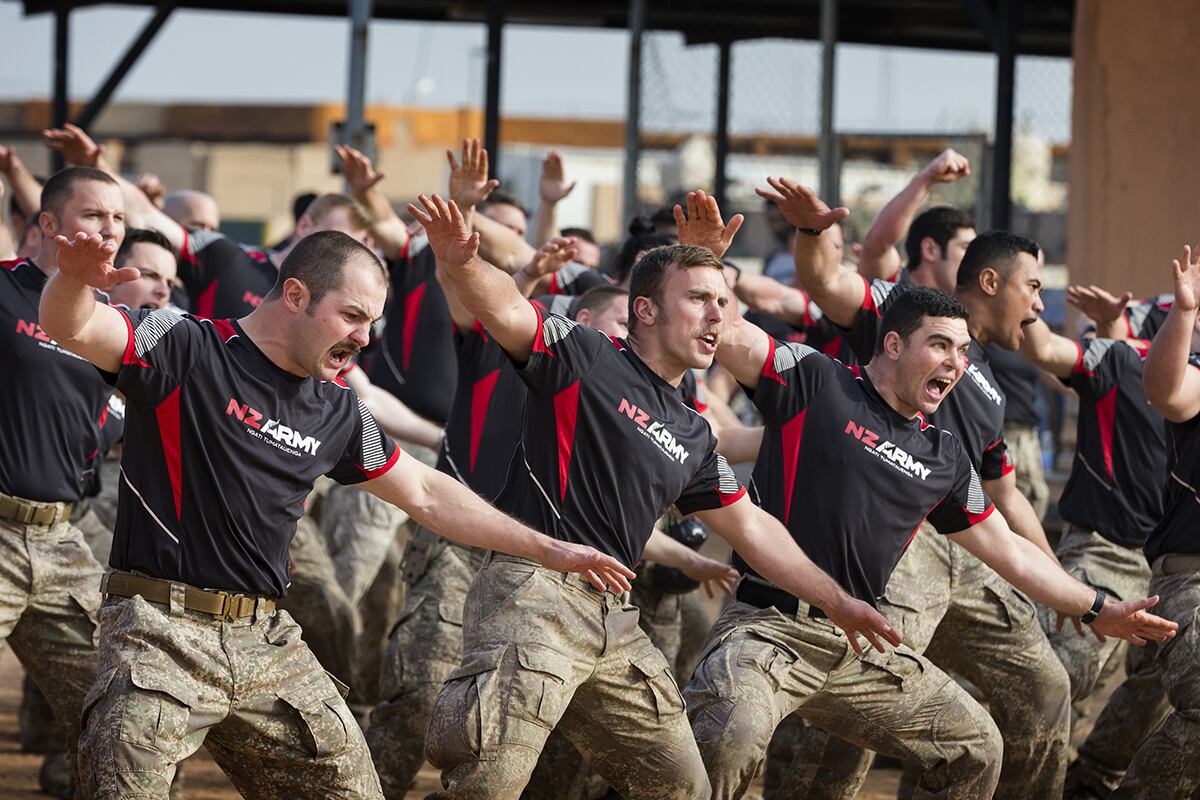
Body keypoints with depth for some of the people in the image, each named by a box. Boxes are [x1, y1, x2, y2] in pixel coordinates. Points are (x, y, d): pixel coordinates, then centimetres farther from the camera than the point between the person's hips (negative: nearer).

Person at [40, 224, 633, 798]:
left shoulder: (337, 411, 14)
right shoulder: (188, 352, -6)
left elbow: (425, 493, 25)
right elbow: (72, 328, -20)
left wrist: (546, 549, 25)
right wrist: (75, 279, -45)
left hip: (268, 641, 7)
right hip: (163, 630, -7)